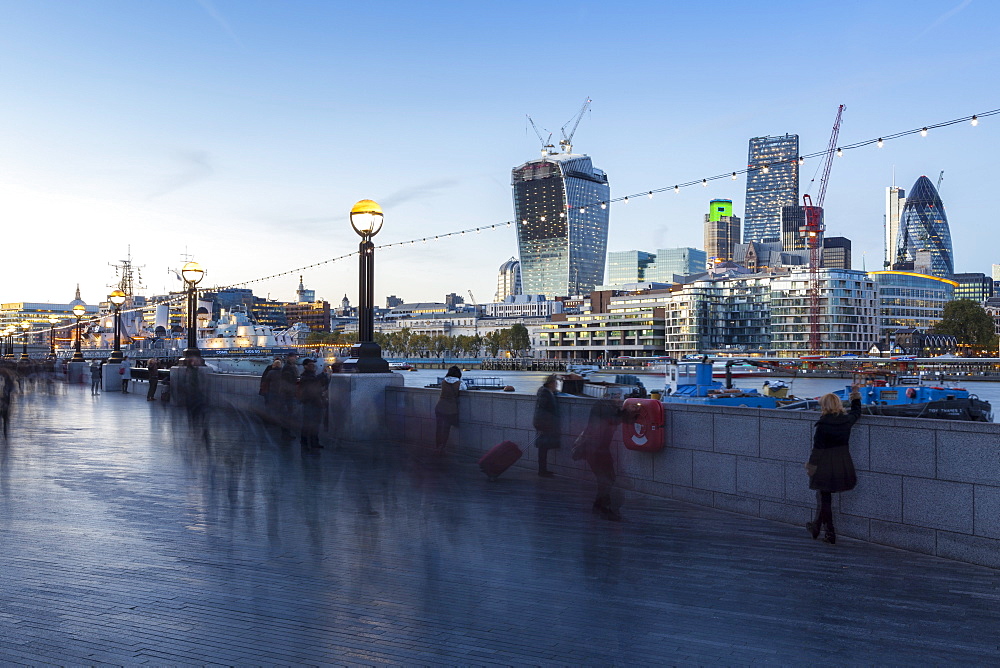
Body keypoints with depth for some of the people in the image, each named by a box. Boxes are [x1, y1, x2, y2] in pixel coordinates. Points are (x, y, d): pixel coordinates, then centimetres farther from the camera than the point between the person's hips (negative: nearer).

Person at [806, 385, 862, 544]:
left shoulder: (822, 424, -17)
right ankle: (817, 526, 31)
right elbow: (857, 412, 23)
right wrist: (855, 395, 34)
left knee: (825, 498, 6)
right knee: (825, 497, 20)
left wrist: (811, 465, -5)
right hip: (844, 465, 6)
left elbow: (817, 447, -14)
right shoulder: (847, 420, -1)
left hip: (826, 466, -6)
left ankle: (830, 533, 11)